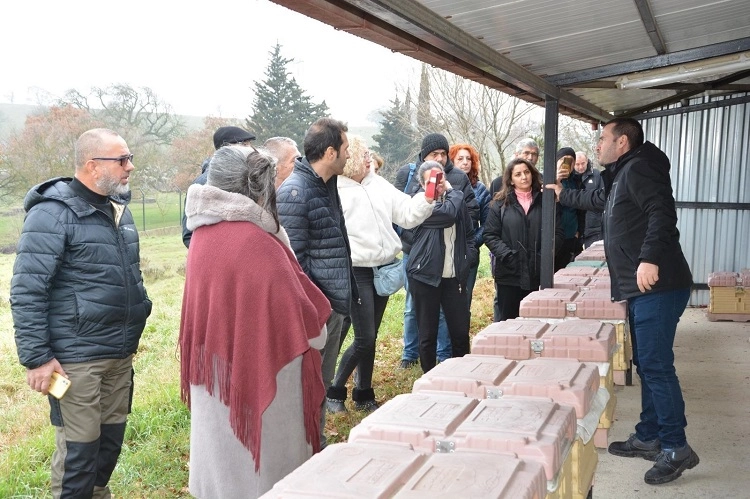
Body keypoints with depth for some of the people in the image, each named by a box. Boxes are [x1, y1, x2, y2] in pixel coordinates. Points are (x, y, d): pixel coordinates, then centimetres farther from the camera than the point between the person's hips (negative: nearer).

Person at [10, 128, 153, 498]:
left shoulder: (118, 208, 12)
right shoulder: (53, 214, -13)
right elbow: (26, 291, -15)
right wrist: (36, 357, -17)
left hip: (120, 354, 7)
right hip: (76, 357, -7)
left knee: (111, 439, 16)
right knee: (79, 447, 0)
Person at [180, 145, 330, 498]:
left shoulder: (202, 234, -2)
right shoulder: (256, 242, -23)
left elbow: (208, 300, 7)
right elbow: (302, 319, -16)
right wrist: (316, 329, 5)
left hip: (215, 370, 7)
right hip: (259, 368, -7)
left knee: (224, 456, 20)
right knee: (263, 462, 9)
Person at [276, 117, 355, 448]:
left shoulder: (327, 185, 12)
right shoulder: (295, 191, -18)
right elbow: (293, 258, -20)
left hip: (333, 304, 9)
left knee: (323, 382, 20)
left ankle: (317, 446, 34)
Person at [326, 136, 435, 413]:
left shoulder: (379, 184, 9)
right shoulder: (336, 191, -10)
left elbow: (407, 214, 7)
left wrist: (427, 198, -8)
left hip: (384, 270, 6)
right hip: (358, 272, -6)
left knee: (370, 337, 13)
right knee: (364, 339, -6)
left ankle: (364, 395, 26)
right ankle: (334, 391, 13)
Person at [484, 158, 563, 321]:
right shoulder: (500, 204, 5)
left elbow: (557, 233, 5)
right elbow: (490, 235, 0)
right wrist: (506, 255, -14)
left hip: (538, 274, 1)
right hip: (509, 274, -1)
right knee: (507, 321, 5)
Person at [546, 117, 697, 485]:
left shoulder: (638, 168, -9)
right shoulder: (621, 176, 22)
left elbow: (663, 212, -24)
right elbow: (599, 200, 44)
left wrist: (650, 258, -34)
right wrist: (564, 196, 55)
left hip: (658, 286, -11)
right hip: (642, 289, 11)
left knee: (656, 365, -10)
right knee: (646, 365, 14)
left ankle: (676, 448, -3)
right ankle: (648, 438, 22)